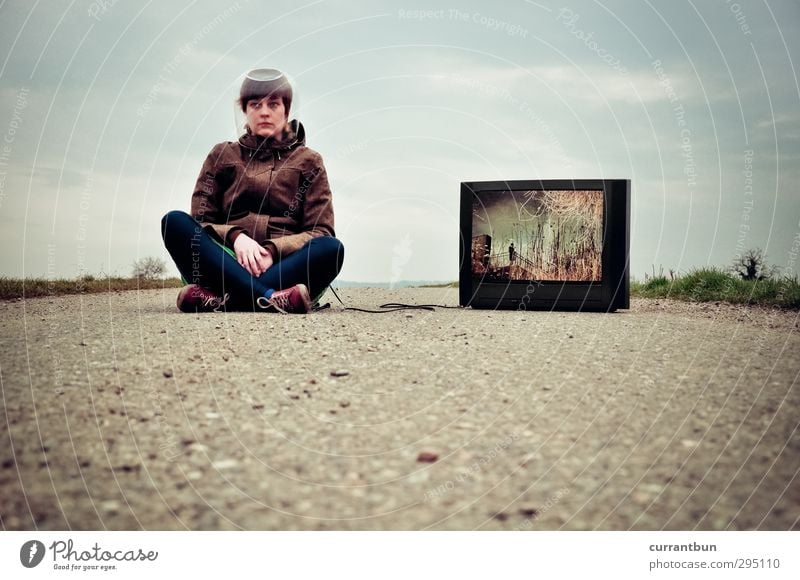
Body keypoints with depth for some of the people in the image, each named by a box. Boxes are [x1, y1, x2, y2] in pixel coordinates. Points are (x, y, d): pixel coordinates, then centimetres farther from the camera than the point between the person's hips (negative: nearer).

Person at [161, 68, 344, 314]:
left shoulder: (308, 161, 15)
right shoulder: (222, 155, 17)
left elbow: (321, 232, 5)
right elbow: (200, 221, 9)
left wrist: (273, 250, -13)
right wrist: (235, 237, -13)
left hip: (284, 267, -1)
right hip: (228, 263, 1)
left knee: (331, 248, -31)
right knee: (175, 221, -25)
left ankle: (220, 297, -38)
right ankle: (271, 299, -42)